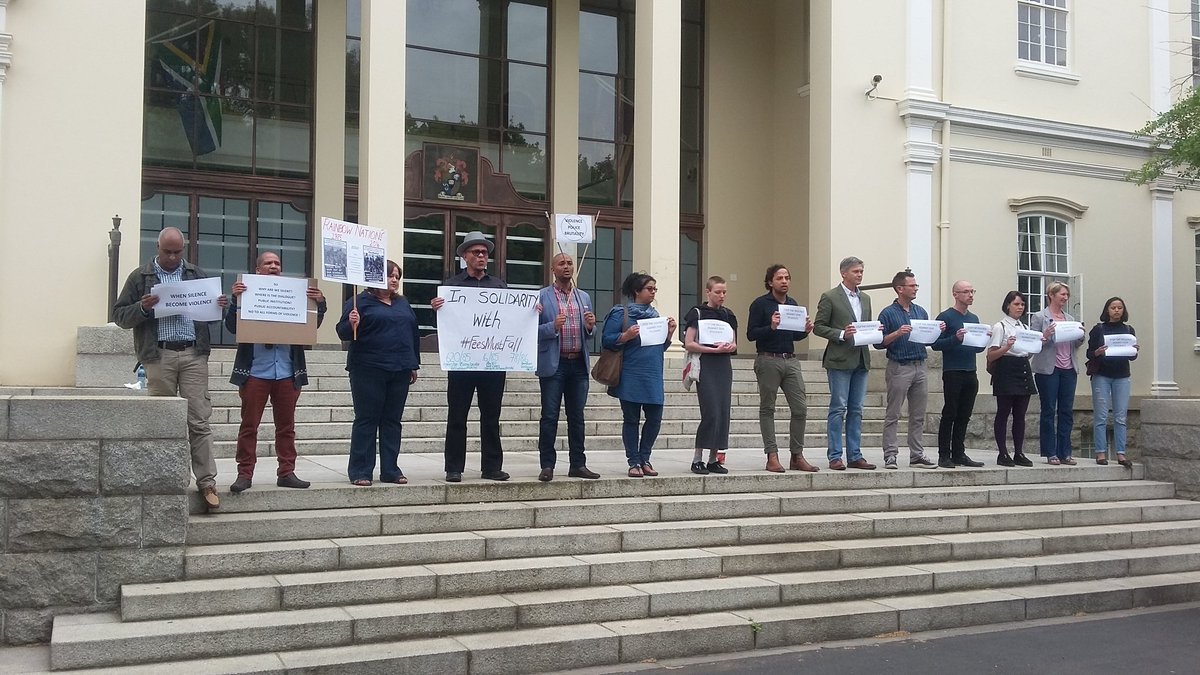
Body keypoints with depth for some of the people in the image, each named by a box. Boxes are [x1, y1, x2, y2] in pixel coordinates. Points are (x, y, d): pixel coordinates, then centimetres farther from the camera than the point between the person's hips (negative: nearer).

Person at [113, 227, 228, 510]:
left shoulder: (197, 275, 15)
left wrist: (220, 306, -4)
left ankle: (207, 482, -2)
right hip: (159, 356, -1)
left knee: (199, 420, -3)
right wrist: (142, 308, -13)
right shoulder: (140, 277, 9)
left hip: (193, 354, 1)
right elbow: (120, 315, 6)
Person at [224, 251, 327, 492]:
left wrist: (319, 303, -9)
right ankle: (245, 474, 7)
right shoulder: (247, 293, 3)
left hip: (287, 371, 3)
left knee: (286, 426, 8)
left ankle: (286, 472, 14)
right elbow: (232, 327, -4)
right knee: (249, 425, 2)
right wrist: (234, 300, -18)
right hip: (256, 371, -2)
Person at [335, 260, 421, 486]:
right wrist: (352, 324, -28)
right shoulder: (360, 302, -1)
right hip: (369, 370, -5)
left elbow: (414, 334, 20)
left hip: (400, 370, 6)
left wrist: (414, 365, 17)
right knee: (366, 420, -2)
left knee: (392, 421, 8)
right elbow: (343, 332, -6)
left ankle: (390, 470, 13)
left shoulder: (403, 303, 17)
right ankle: (360, 472, 2)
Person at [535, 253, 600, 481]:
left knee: (577, 417, 8)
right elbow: (534, 330, -5)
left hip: (579, 364, 5)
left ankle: (578, 464, 14)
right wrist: (553, 326, -21)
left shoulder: (584, 297, 15)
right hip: (553, 364, -4)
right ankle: (547, 466, 3)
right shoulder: (541, 297, 0)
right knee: (549, 417, -1)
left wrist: (590, 326, -5)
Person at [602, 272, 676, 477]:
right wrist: (626, 336, -21)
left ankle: (644, 459, 19)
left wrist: (669, 333, 3)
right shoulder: (621, 313, -2)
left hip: (653, 377, 5)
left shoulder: (655, 315, 15)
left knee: (655, 418, 4)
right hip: (631, 377, -5)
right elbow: (606, 340, -7)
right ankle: (634, 463, 10)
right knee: (631, 419, 2)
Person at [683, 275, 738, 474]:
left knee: (724, 413, 2)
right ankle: (697, 459, -4)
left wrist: (729, 346, -4)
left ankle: (714, 459, 10)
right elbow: (689, 344, -8)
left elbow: (734, 344, 19)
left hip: (724, 366, 6)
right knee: (711, 412, -13)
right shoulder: (697, 313, -2)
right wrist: (714, 349, -14)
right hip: (706, 366, -6)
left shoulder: (728, 315, 15)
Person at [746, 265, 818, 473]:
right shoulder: (760, 304, -3)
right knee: (767, 409, 2)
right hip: (768, 360, -5)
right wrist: (771, 327, -21)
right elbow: (751, 334, -7)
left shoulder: (792, 304, 15)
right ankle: (772, 457, 6)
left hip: (791, 360, 5)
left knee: (800, 408, 0)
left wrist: (805, 330, 2)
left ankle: (797, 456, 10)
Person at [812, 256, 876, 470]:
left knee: (856, 410, 8)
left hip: (861, 361, 6)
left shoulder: (865, 298, 16)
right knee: (838, 409, -5)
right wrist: (841, 334, -17)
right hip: (839, 360, -6)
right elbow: (818, 326, -6)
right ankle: (835, 457, 0)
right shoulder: (830, 297, -4)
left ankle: (855, 456, 12)